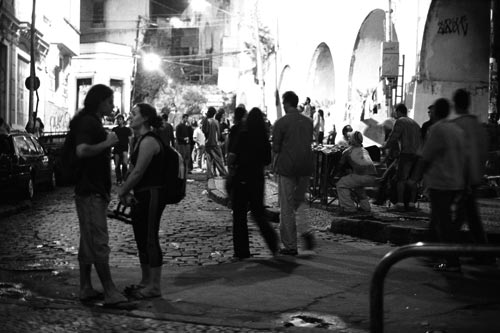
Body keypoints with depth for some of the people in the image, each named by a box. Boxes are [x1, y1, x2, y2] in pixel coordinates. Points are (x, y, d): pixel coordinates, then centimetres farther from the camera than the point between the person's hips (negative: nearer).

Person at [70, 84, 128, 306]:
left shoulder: (93, 122, 19)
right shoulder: (88, 122, -13)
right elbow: (82, 151, -29)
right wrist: (107, 143, -23)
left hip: (95, 190, 11)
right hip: (90, 192, -11)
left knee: (88, 242, 12)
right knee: (98, 243, -9)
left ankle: (86, 289, 17)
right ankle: (110, 292, -8)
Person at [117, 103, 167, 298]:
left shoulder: (149, 141, -16)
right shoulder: (142, 140, 16)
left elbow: (138, 171, -19)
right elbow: (135, 170, 16)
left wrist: (123, 191, -8)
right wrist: (126, 191, 4)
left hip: (151, 195, -10)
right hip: (143, 196, 10)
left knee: (150, 240, -5)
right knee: (141, 240, 15)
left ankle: (154, 286, 1)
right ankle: (146, 282, 25)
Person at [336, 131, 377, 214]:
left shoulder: (347, 151, 13)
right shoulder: (365, 151, 29)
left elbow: (340, 167, 22)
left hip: (362, 175, -6)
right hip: (373, 177, 6)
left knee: (341, 185, 9)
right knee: (357, 185, 34)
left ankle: (349, 208, -1)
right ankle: (365, 206, 28)